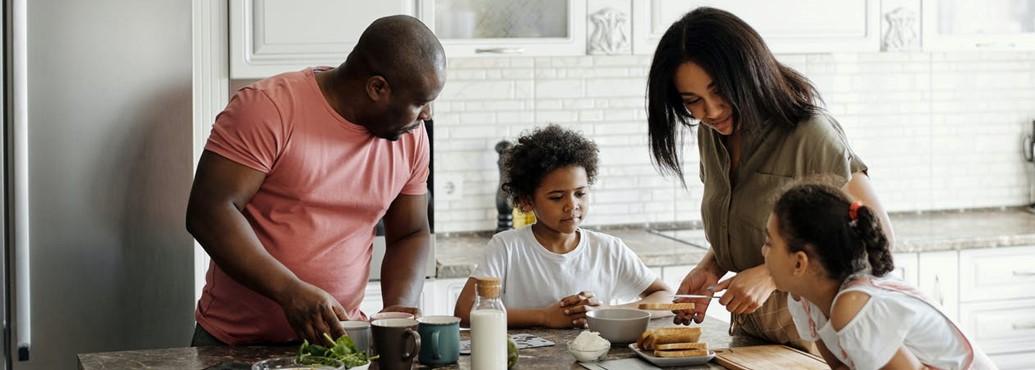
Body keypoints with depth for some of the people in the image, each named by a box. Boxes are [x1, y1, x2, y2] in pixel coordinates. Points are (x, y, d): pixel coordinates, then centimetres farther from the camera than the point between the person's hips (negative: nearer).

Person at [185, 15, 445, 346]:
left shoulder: (412, 137, 3)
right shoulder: (268, 107, -14)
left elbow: (410, 235, 13)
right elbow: (209, 212, -18)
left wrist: (399, 306, -7)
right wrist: (291, 292, -27)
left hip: (337, 338, 5)